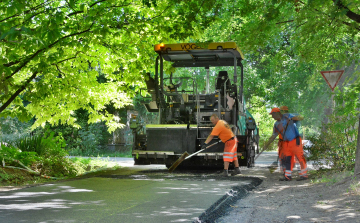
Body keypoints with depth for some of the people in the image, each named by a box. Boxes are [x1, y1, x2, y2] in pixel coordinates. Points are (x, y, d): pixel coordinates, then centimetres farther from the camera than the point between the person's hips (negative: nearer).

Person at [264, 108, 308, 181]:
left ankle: (304, 175, 1)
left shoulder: (287, 117, -5)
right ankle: (288, 176, 12)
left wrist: (292, 118, -26)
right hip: (286, 143, 6)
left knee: (300, 157, -5)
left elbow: (300, 118, -8)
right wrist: (267, 144, 11)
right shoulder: (276, 125, 11)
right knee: (286, 159, 5)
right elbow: (273, 136, 16)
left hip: (295, 141, -6)